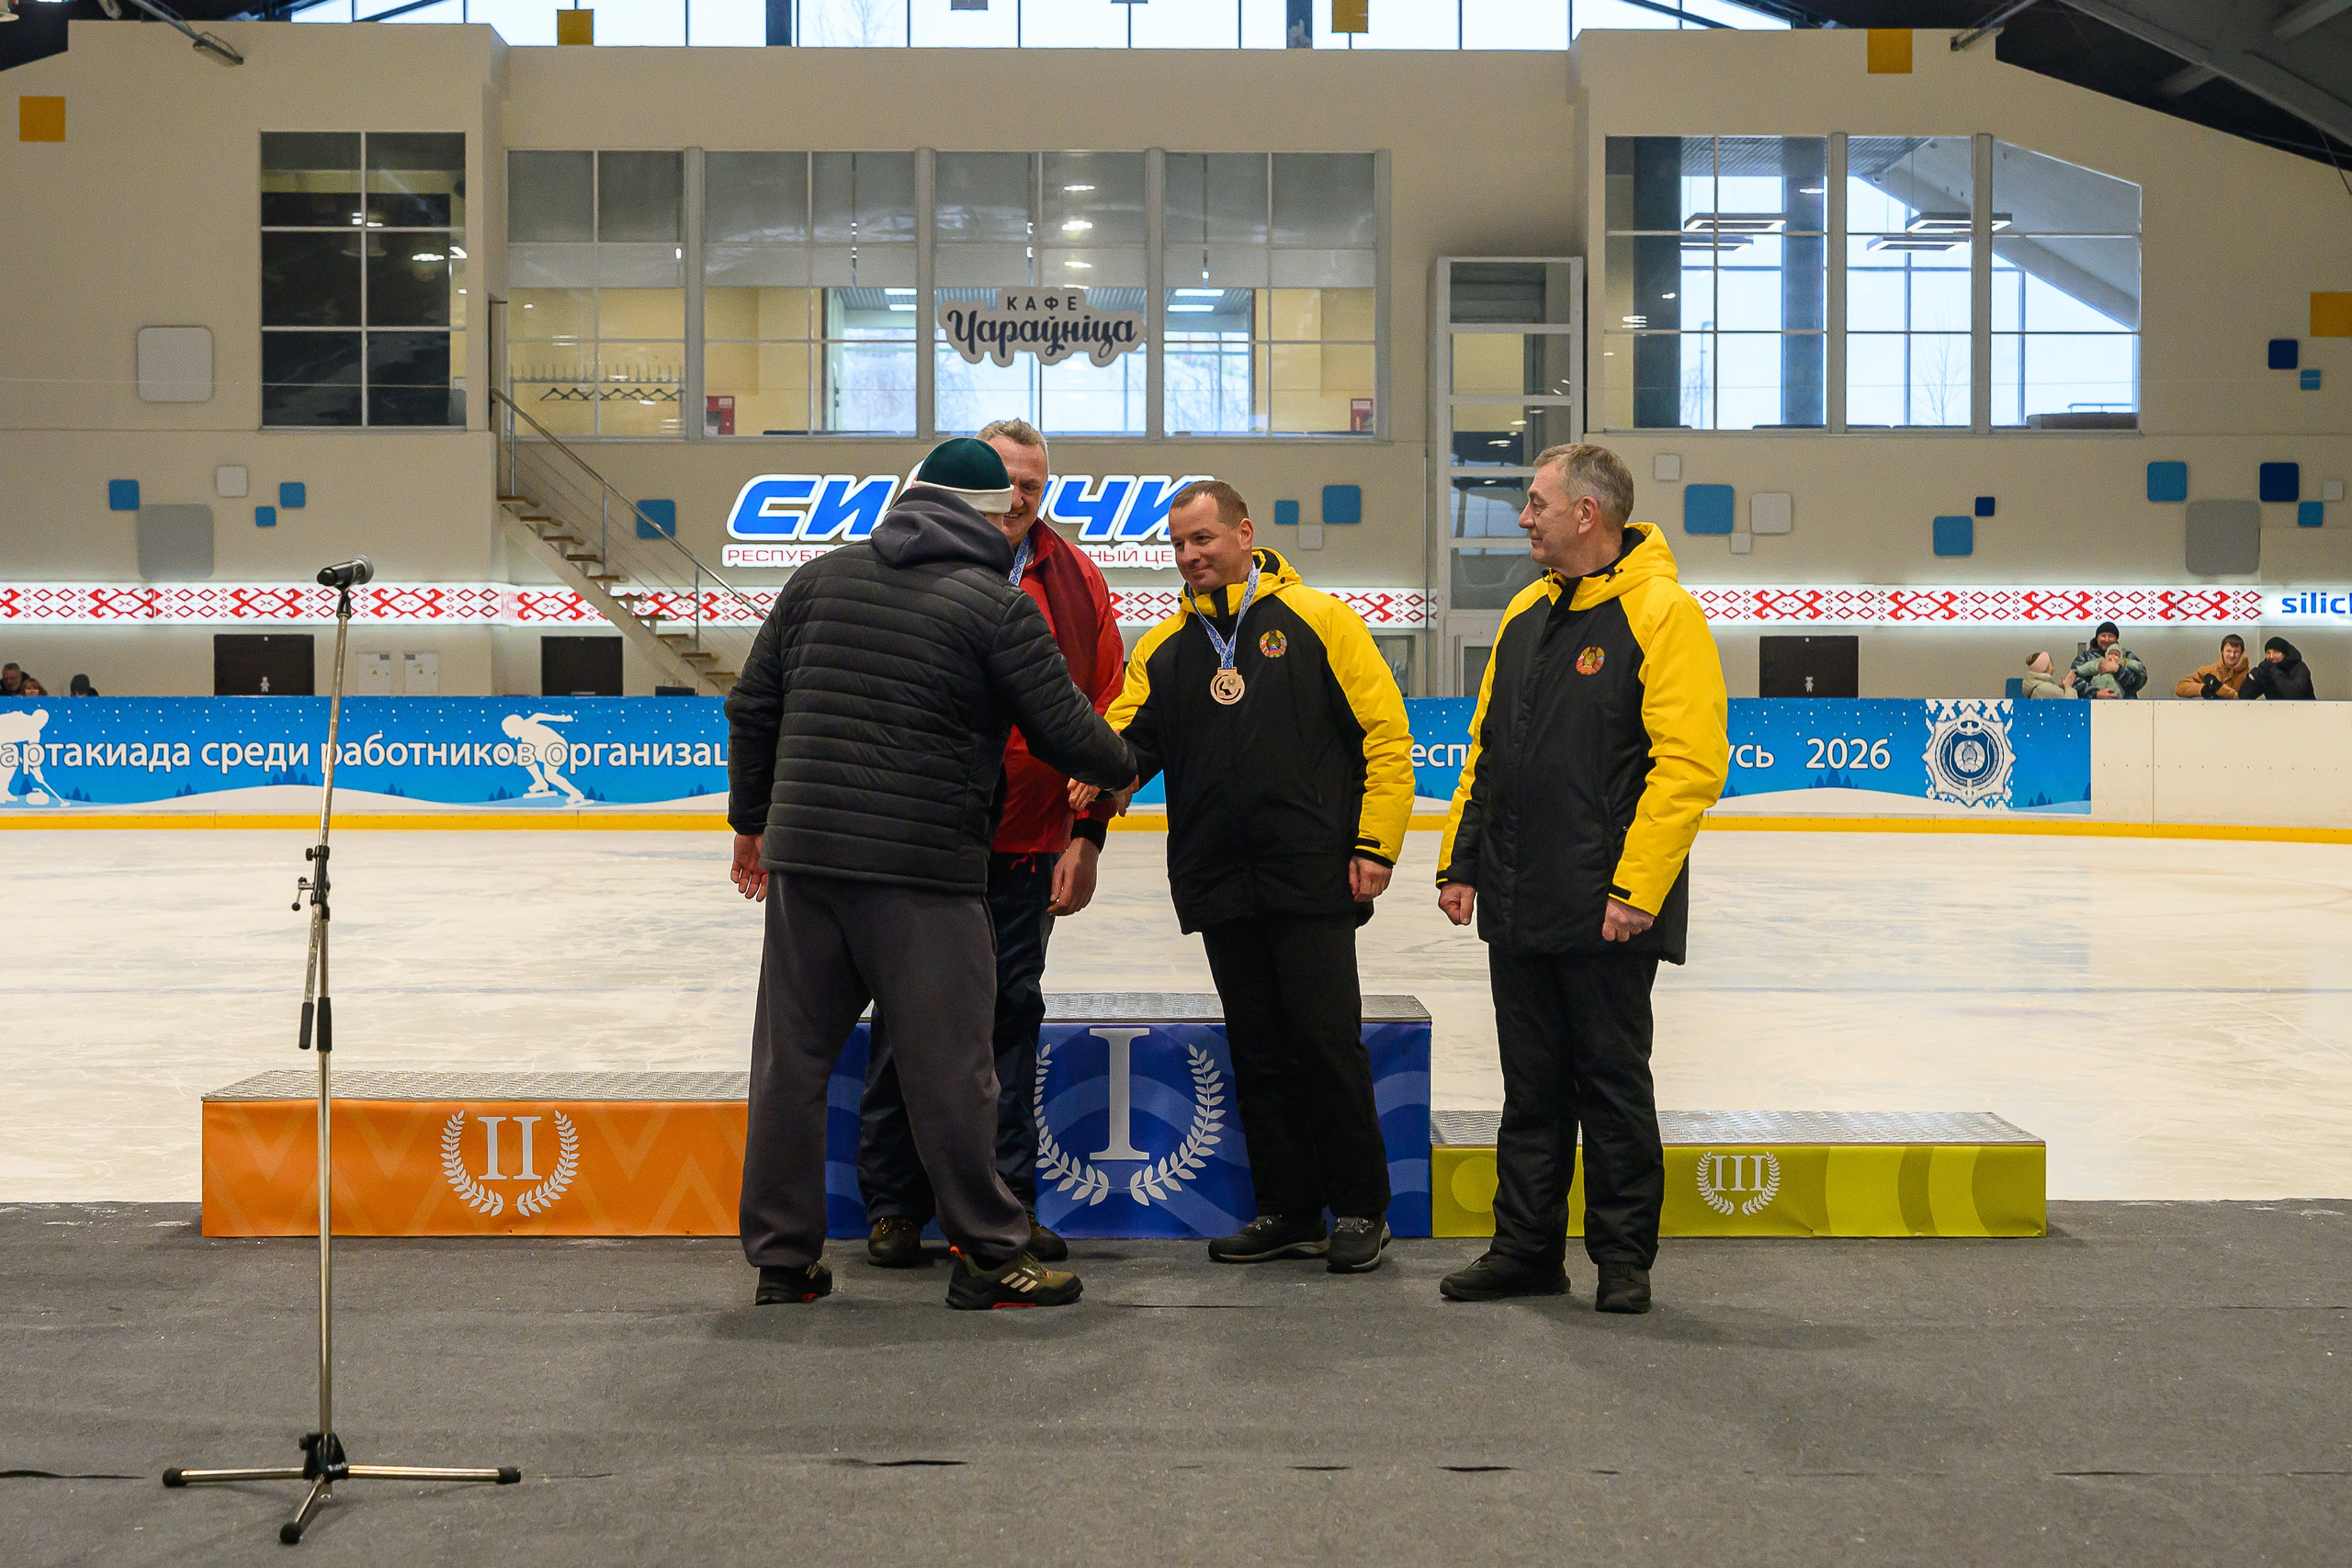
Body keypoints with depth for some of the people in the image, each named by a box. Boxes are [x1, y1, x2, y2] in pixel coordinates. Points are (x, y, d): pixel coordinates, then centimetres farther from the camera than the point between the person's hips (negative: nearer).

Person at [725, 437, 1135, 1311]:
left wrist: (752, 821, 24)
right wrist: (1122, 767, 19)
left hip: (802, 854, 5)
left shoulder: (820, 580, 11)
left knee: (791, 1058, 10)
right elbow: (1064, 731, -2)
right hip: (926, 866, -4)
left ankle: (782, 1257, 16)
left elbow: (753, 708, 14)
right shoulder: (997, 605, -3)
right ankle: (989, 1253, 11)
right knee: (947, 1065, 3)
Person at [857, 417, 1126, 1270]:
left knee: (1012, 1011, 8)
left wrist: (1087, 832, 4)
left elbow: (1102, 716, 8)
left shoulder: (1076, 582, 5)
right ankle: (894, 1204, 15)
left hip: (1027, 847, 3)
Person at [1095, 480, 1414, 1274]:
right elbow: (1129, 738, 6)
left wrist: (1374, 843, -8)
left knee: (1327, 1043, -4)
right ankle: (1288, 1211, 19)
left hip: (1313, 881, -5)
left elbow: (1384, 733, -2)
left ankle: (1359, 1209, 9)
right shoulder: (1163, 647, 13)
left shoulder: (1317, 621, 0)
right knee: (1258, 1053, 9)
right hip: (1220, 887, 5)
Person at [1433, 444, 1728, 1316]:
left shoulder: (1660, 613, -10)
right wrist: (1459, 861, 13)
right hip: (1517, 907, 7)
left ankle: (1623, 1258, 16)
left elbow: (1690, 762, -17)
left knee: (1612, 1081, 4)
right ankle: (1527, 1248, 22)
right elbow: (1485, 748, 19)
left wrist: (1635, 888, -20)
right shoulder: (1527, 613, 13)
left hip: (1607, 912, -7)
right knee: (1532, 1085, 13)